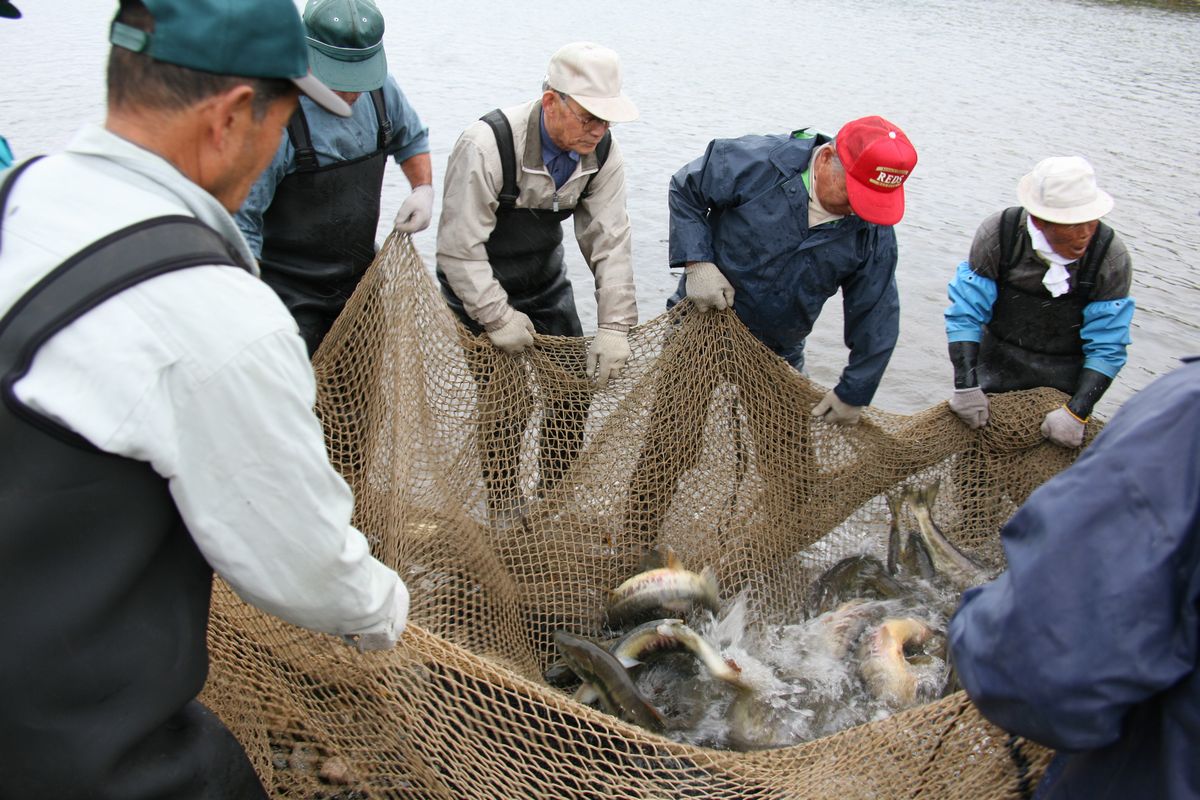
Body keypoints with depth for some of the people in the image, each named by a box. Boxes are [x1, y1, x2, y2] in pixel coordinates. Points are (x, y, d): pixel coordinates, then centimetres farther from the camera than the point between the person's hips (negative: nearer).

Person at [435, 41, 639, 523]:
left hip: (545, 284, 5)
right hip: (480, 291, -5)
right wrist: (498, 318, -23)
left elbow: (610, 242, -14)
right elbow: (459, 249, -25)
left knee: (572, 392, 5)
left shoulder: (601, 152, -13)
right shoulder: (487, 146, -29)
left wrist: (614, 326, -21)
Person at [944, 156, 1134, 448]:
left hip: (1064, 381, 0)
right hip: (997, 366, 1)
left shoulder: (1111, 257, -16)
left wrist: (1077, 412, -23)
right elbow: (964, 314, -14)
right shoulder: (998, 234, -17)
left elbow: (1106, 347, -13)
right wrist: (966, 385, -22)